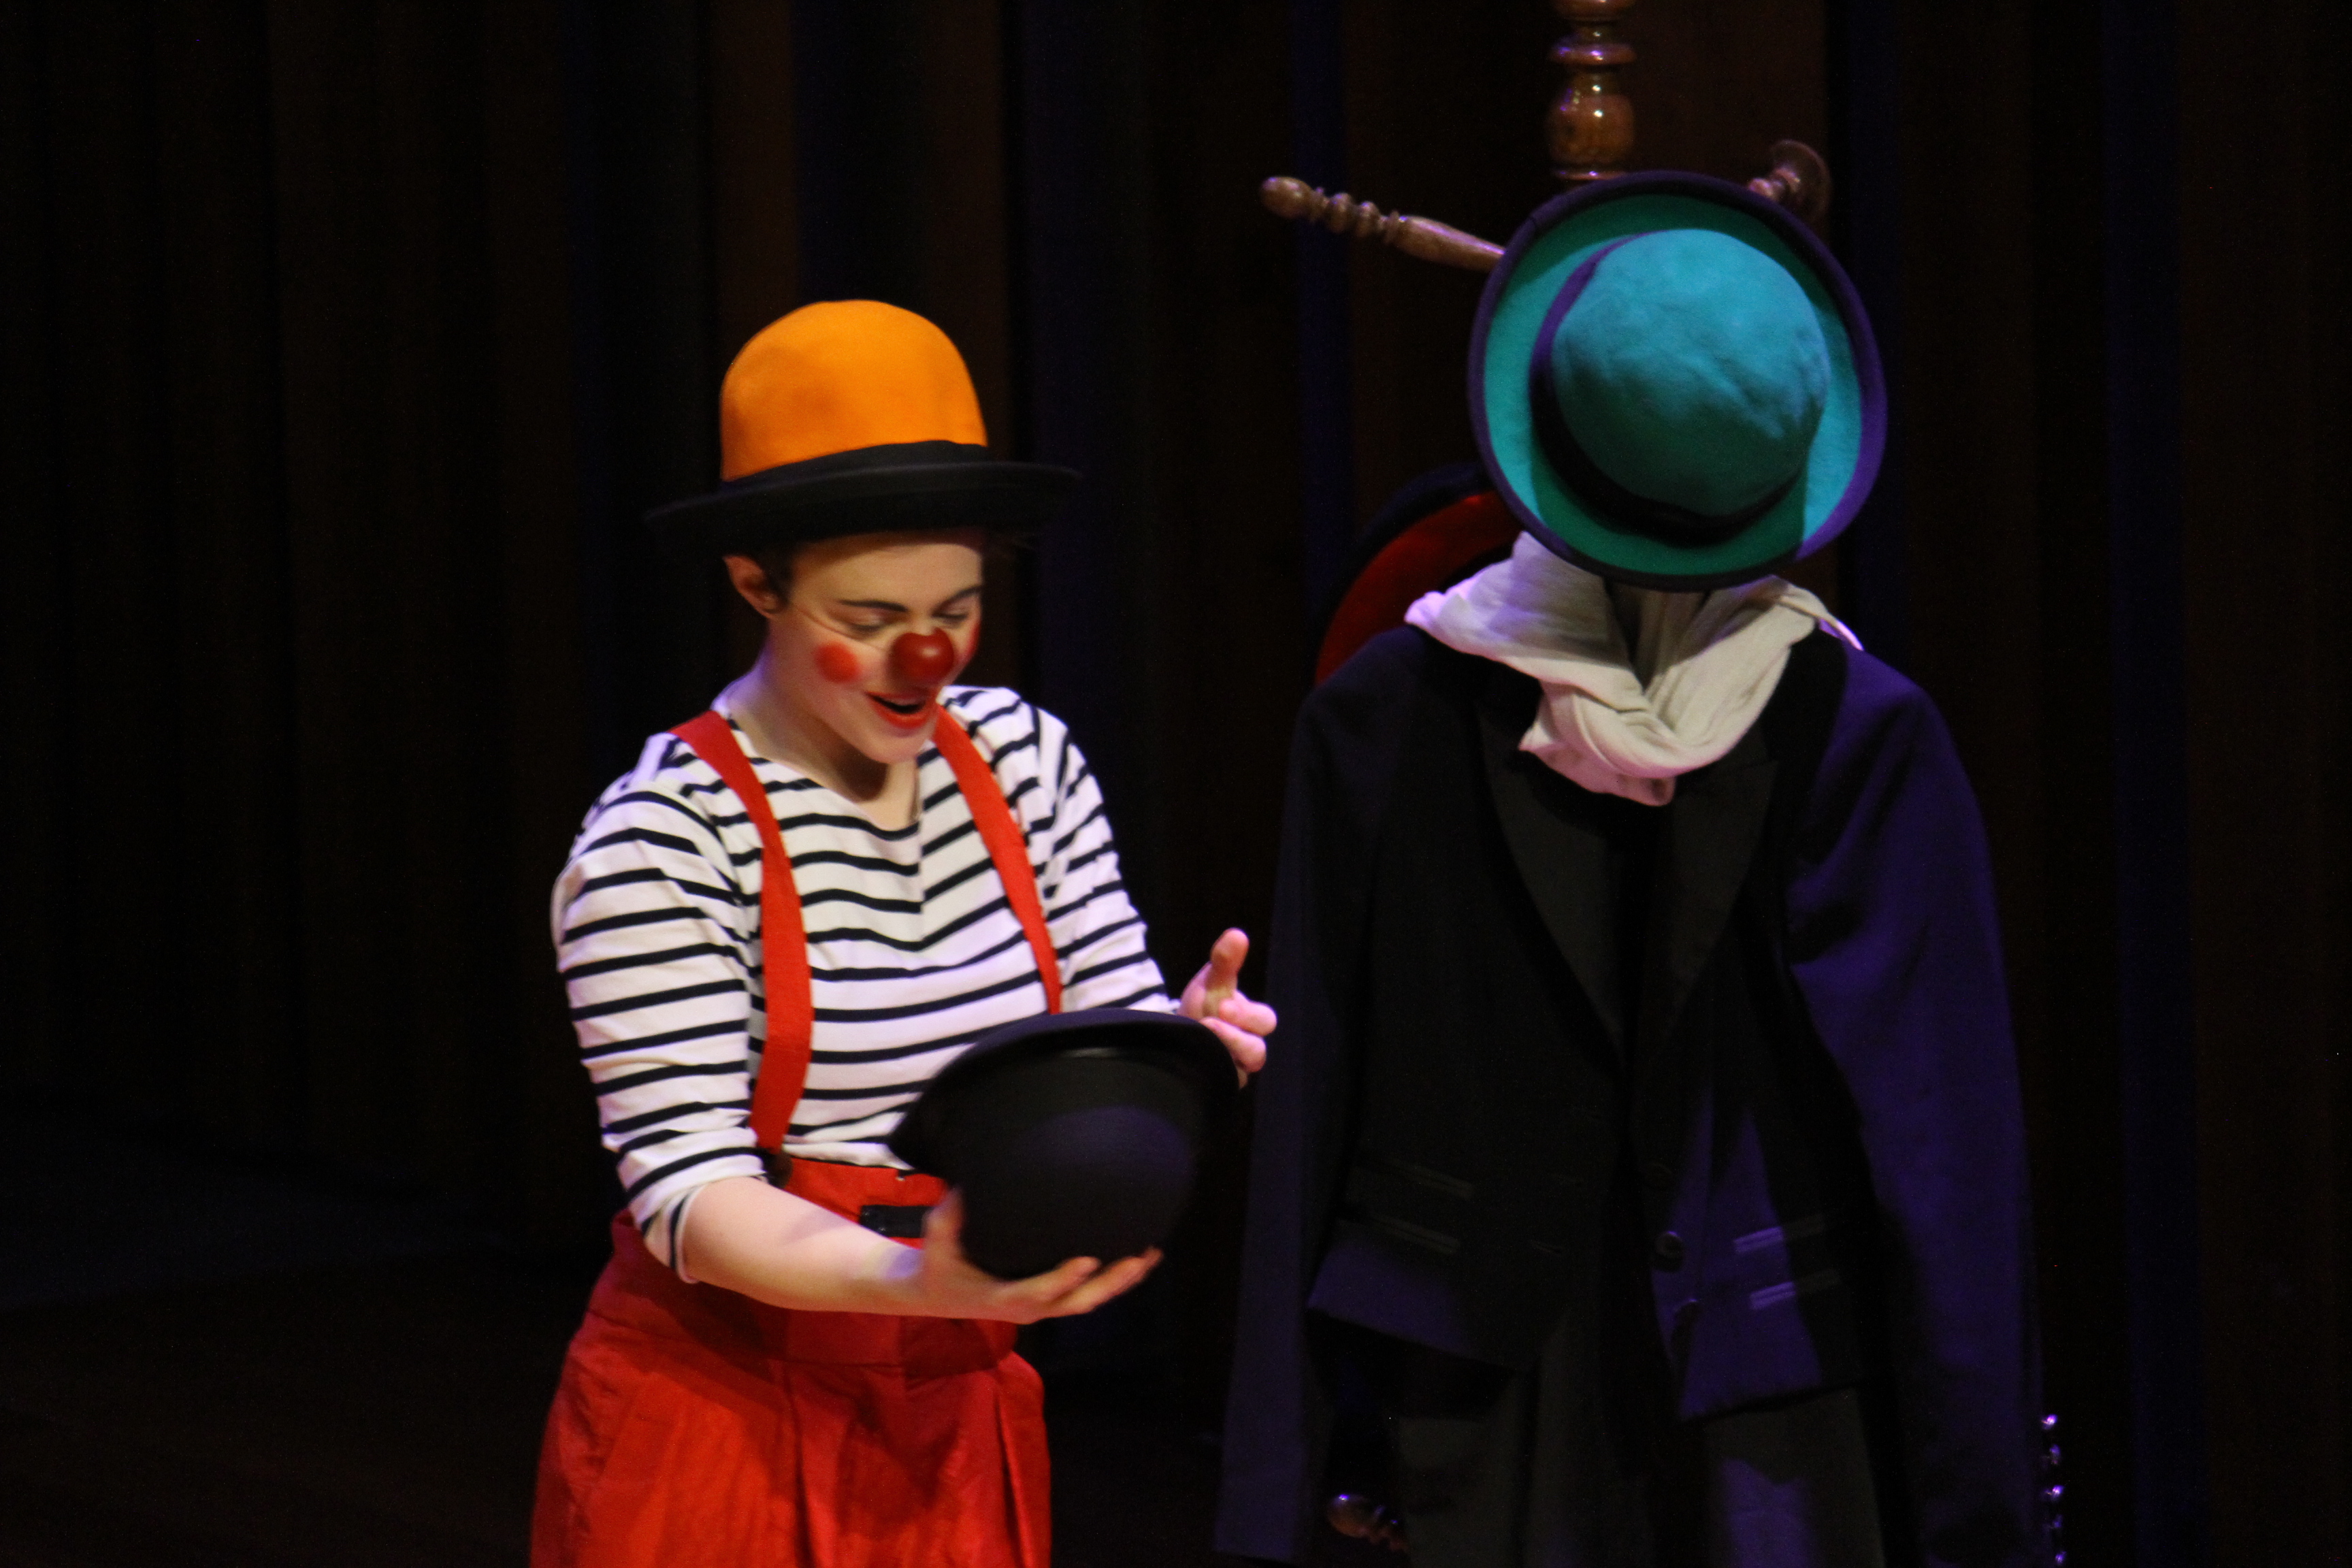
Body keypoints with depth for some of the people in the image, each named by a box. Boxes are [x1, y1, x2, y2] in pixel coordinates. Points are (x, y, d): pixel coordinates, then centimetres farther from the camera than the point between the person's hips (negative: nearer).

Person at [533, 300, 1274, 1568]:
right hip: (721, 1433, -5)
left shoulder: (1021, 755, 3)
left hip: (959, 1426, 5)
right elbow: (691, 1193, -20)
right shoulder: (661, 841, -16)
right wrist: (910, 1282, -37)